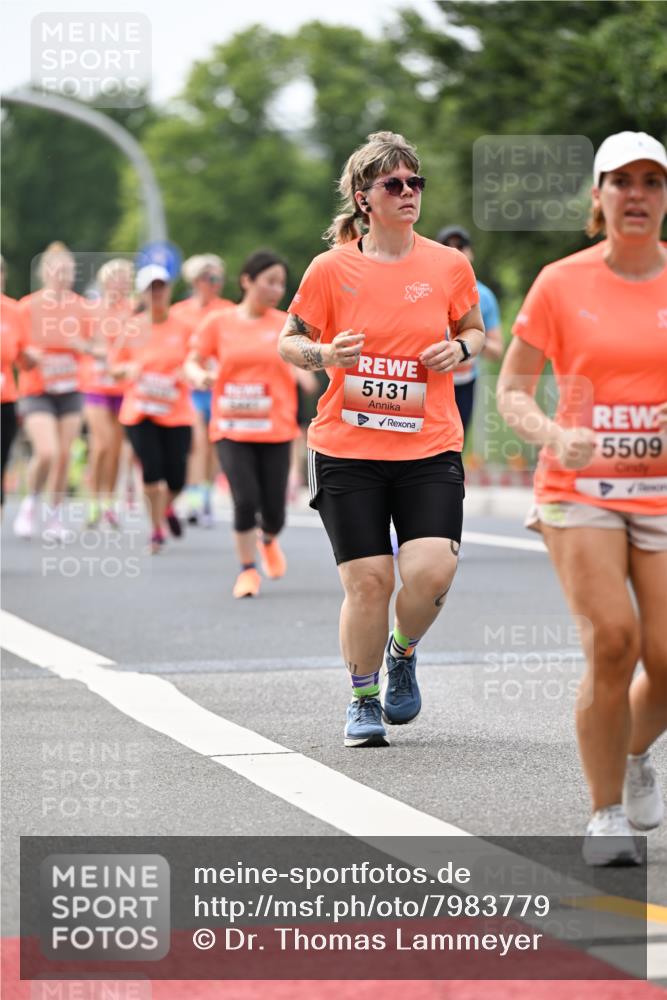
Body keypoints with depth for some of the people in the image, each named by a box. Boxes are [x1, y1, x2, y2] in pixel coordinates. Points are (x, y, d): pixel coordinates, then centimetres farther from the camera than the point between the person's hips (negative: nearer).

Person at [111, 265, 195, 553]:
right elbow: (114, 366, 9)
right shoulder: (132, 329, 2)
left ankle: (168, 507, 34)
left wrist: (185, 373, -14)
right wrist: (129, 369, -12)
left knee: (176, 477, -3)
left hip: (177, 412, 0)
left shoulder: (182, 327, 0)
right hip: (140, 410, 0)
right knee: (152, 469, -12)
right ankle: (157, 530, 6)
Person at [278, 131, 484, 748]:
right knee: (368, 579, -6)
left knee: (432, 571, -15)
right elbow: (289, 343, 6)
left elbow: (475, 330, 18)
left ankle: (403, 651, 18)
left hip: (430, 448, 1)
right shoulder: (332, 268, -2)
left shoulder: (449, 267, 2)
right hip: (347, 449, -1)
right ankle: (364, 701, 17)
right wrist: (324, 354, -15)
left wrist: (460, 349, -5)